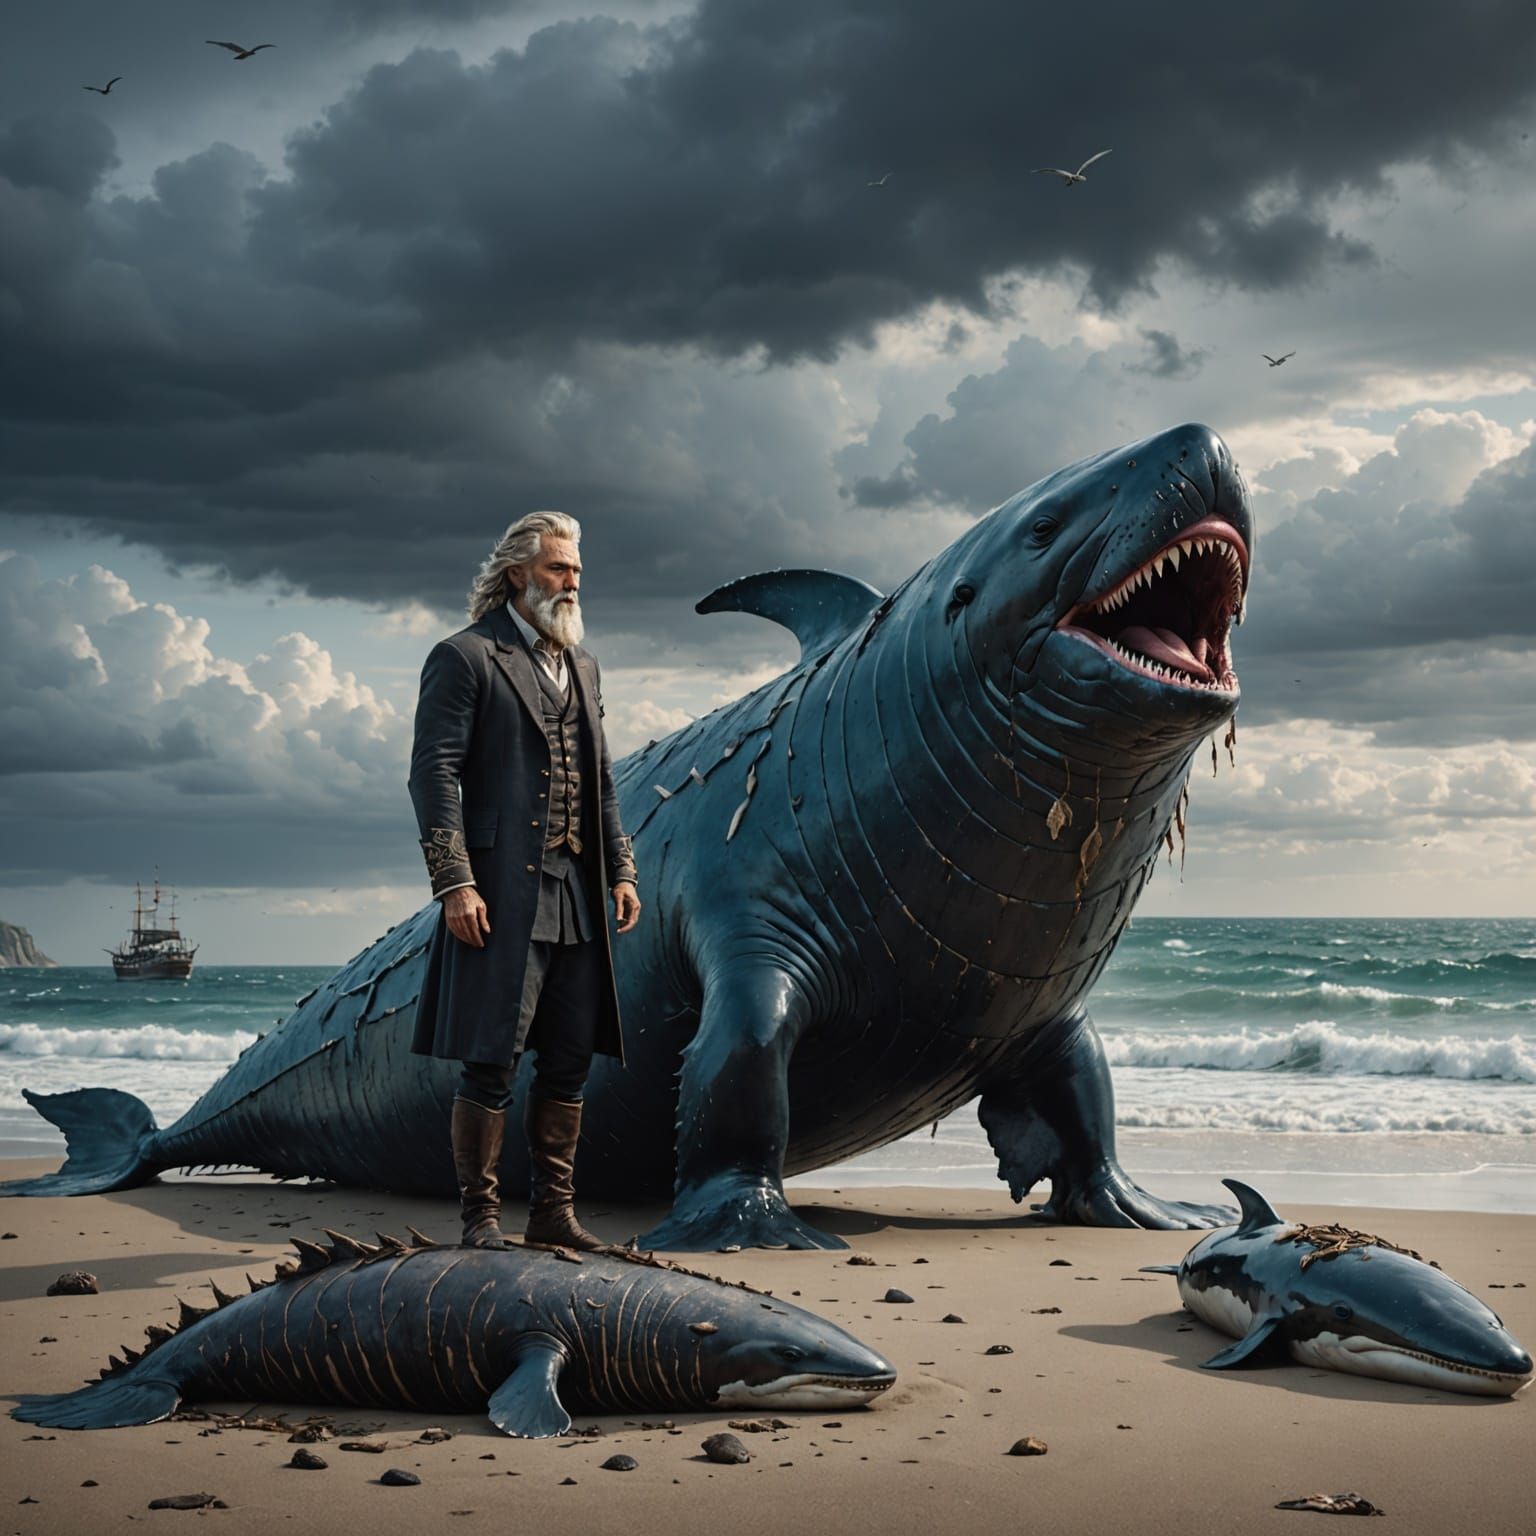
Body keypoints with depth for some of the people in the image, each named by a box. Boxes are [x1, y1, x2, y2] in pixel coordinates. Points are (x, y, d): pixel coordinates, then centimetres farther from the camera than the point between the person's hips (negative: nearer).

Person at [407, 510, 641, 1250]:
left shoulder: (582, 666, 20)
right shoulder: (464, 657, -3)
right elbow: (433, 772, -9)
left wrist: (621, 870, 12)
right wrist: (453, 883, -17)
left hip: (575, 893, 7)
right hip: (500, 892, -7)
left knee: (570, 1060, 9)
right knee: (490, 1062, -4)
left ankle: (553, 1209, 19)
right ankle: (480, 1215, 6)